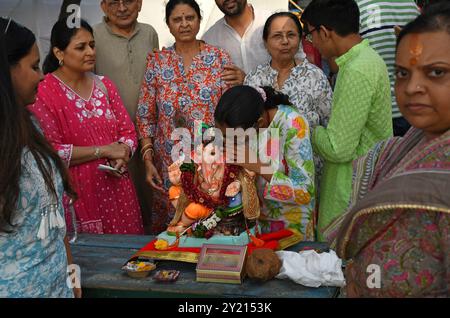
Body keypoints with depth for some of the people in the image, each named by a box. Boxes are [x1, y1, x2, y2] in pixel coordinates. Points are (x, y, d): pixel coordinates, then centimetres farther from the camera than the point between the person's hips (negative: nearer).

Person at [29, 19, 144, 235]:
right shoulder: (43, 93, -10)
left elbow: (128, 131, 10)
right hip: (76, 195, -5)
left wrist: (121, 155, -11)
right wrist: (104, 150, -14)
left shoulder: (104, 85, 9)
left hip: (117, 189, 5)